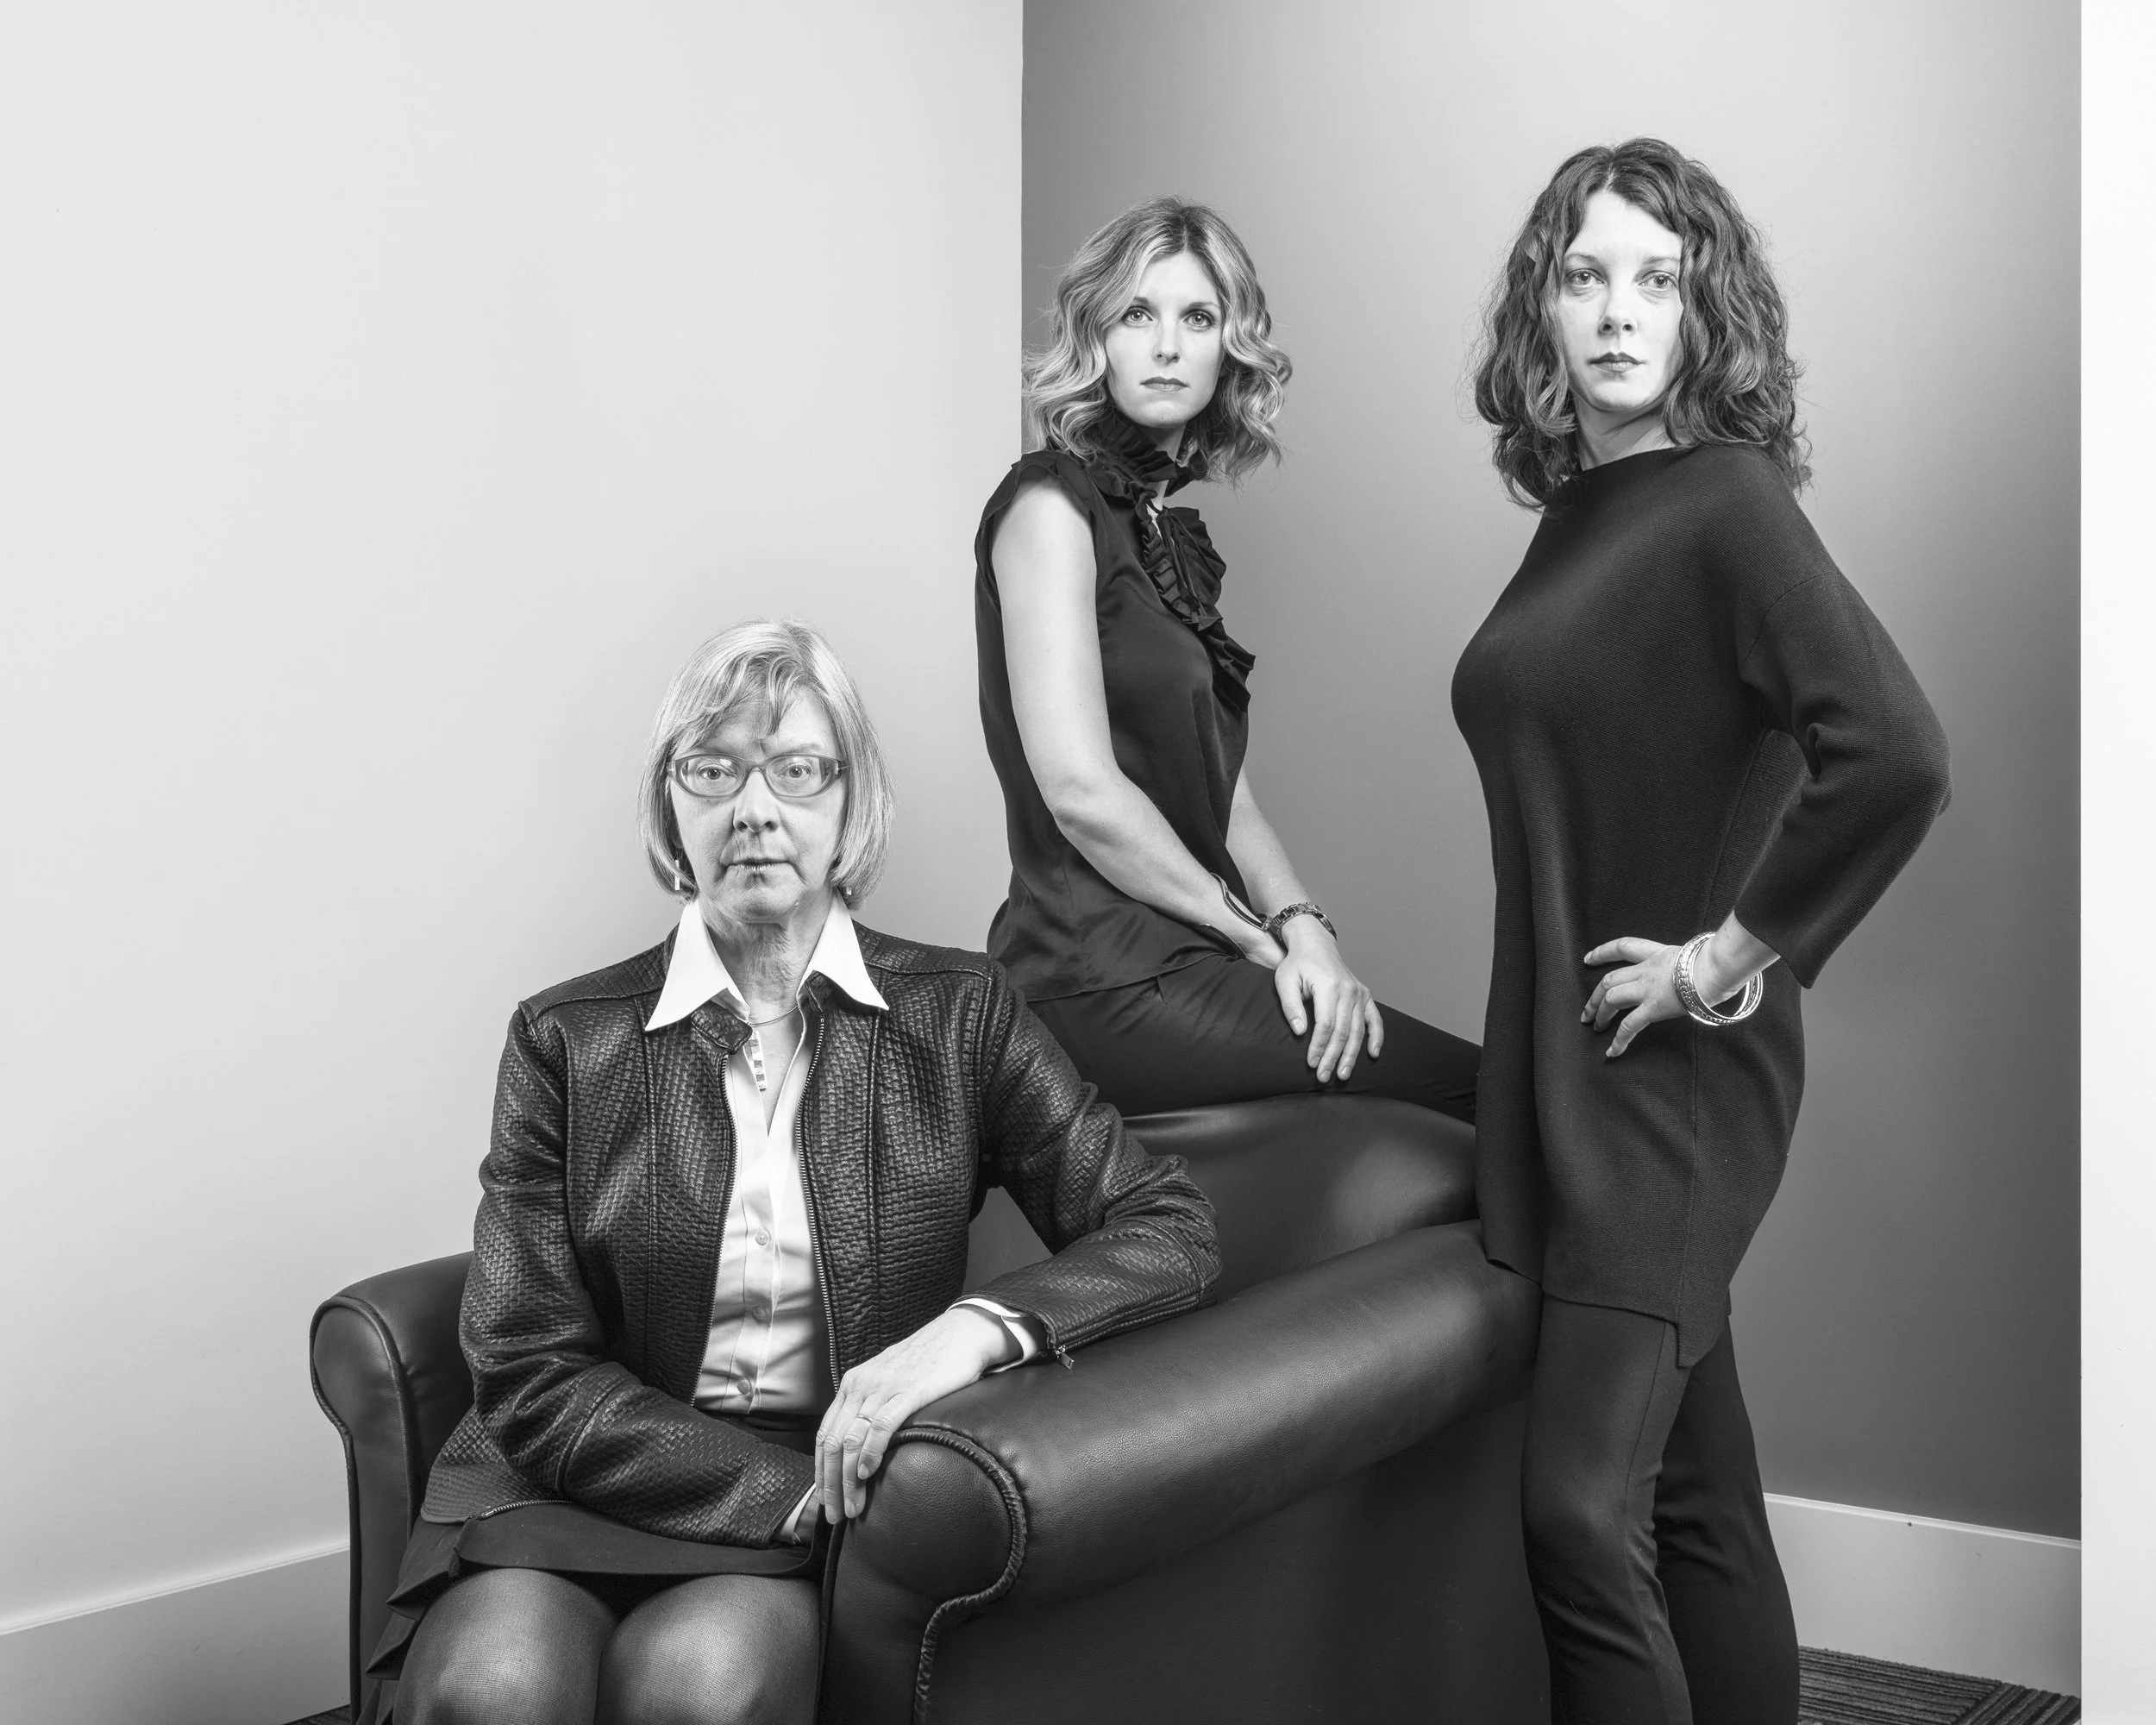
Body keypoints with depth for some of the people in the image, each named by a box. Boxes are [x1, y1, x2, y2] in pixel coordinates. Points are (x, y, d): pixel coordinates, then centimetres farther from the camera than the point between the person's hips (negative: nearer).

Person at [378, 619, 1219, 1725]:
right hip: (584, 1488, 0)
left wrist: (981, 1325, -20)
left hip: (820, 1533, 0)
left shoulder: (957, 1015, 5)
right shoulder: (566, 1042, 2)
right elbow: (532, 1378, -3)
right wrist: (794, 1492, -15)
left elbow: (1170, 1230, -1)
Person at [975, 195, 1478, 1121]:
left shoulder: (1174, 532, 18)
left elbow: (1220, 790, 14)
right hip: (1103, 986, -8)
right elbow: (1082, 793, -17)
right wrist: (1261, 936, -8)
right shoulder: (1049, 505, -8)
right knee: (1475, 1091, -13)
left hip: (1175, 960, 8)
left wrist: (1301, 925, -4)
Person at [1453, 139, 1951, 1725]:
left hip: (1676, 1068, -8)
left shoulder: (1727, 503, -12)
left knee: (1585, 1501, -13)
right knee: (1695, 1497, 15)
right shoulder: (1573, 518, 11)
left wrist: (1731, 956, -17)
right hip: (1563, 1057, 8)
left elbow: (1895, 759, -26)